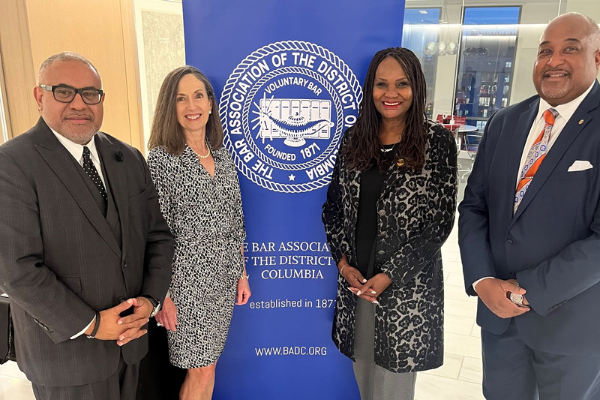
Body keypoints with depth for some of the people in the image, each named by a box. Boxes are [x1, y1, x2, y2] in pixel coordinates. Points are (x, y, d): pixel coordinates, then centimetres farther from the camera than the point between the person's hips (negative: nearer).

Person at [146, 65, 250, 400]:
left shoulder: (222, 156, 6)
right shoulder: (161, 158, -11)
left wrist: (242, 273, 12)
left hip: (224, 278, 5)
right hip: (188, 280, -5)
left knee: (207, 365, 17)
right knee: (200, 371, 6)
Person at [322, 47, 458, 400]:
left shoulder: (438, 141, -8)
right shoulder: (354, 139, 3)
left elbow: (441, 221, -9)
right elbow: (333, 207, 7)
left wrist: (389, 274, -14)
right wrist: (344, 263, -5)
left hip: (408, 284, -3)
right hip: (355, 279, 3)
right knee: (363, 370, 18)